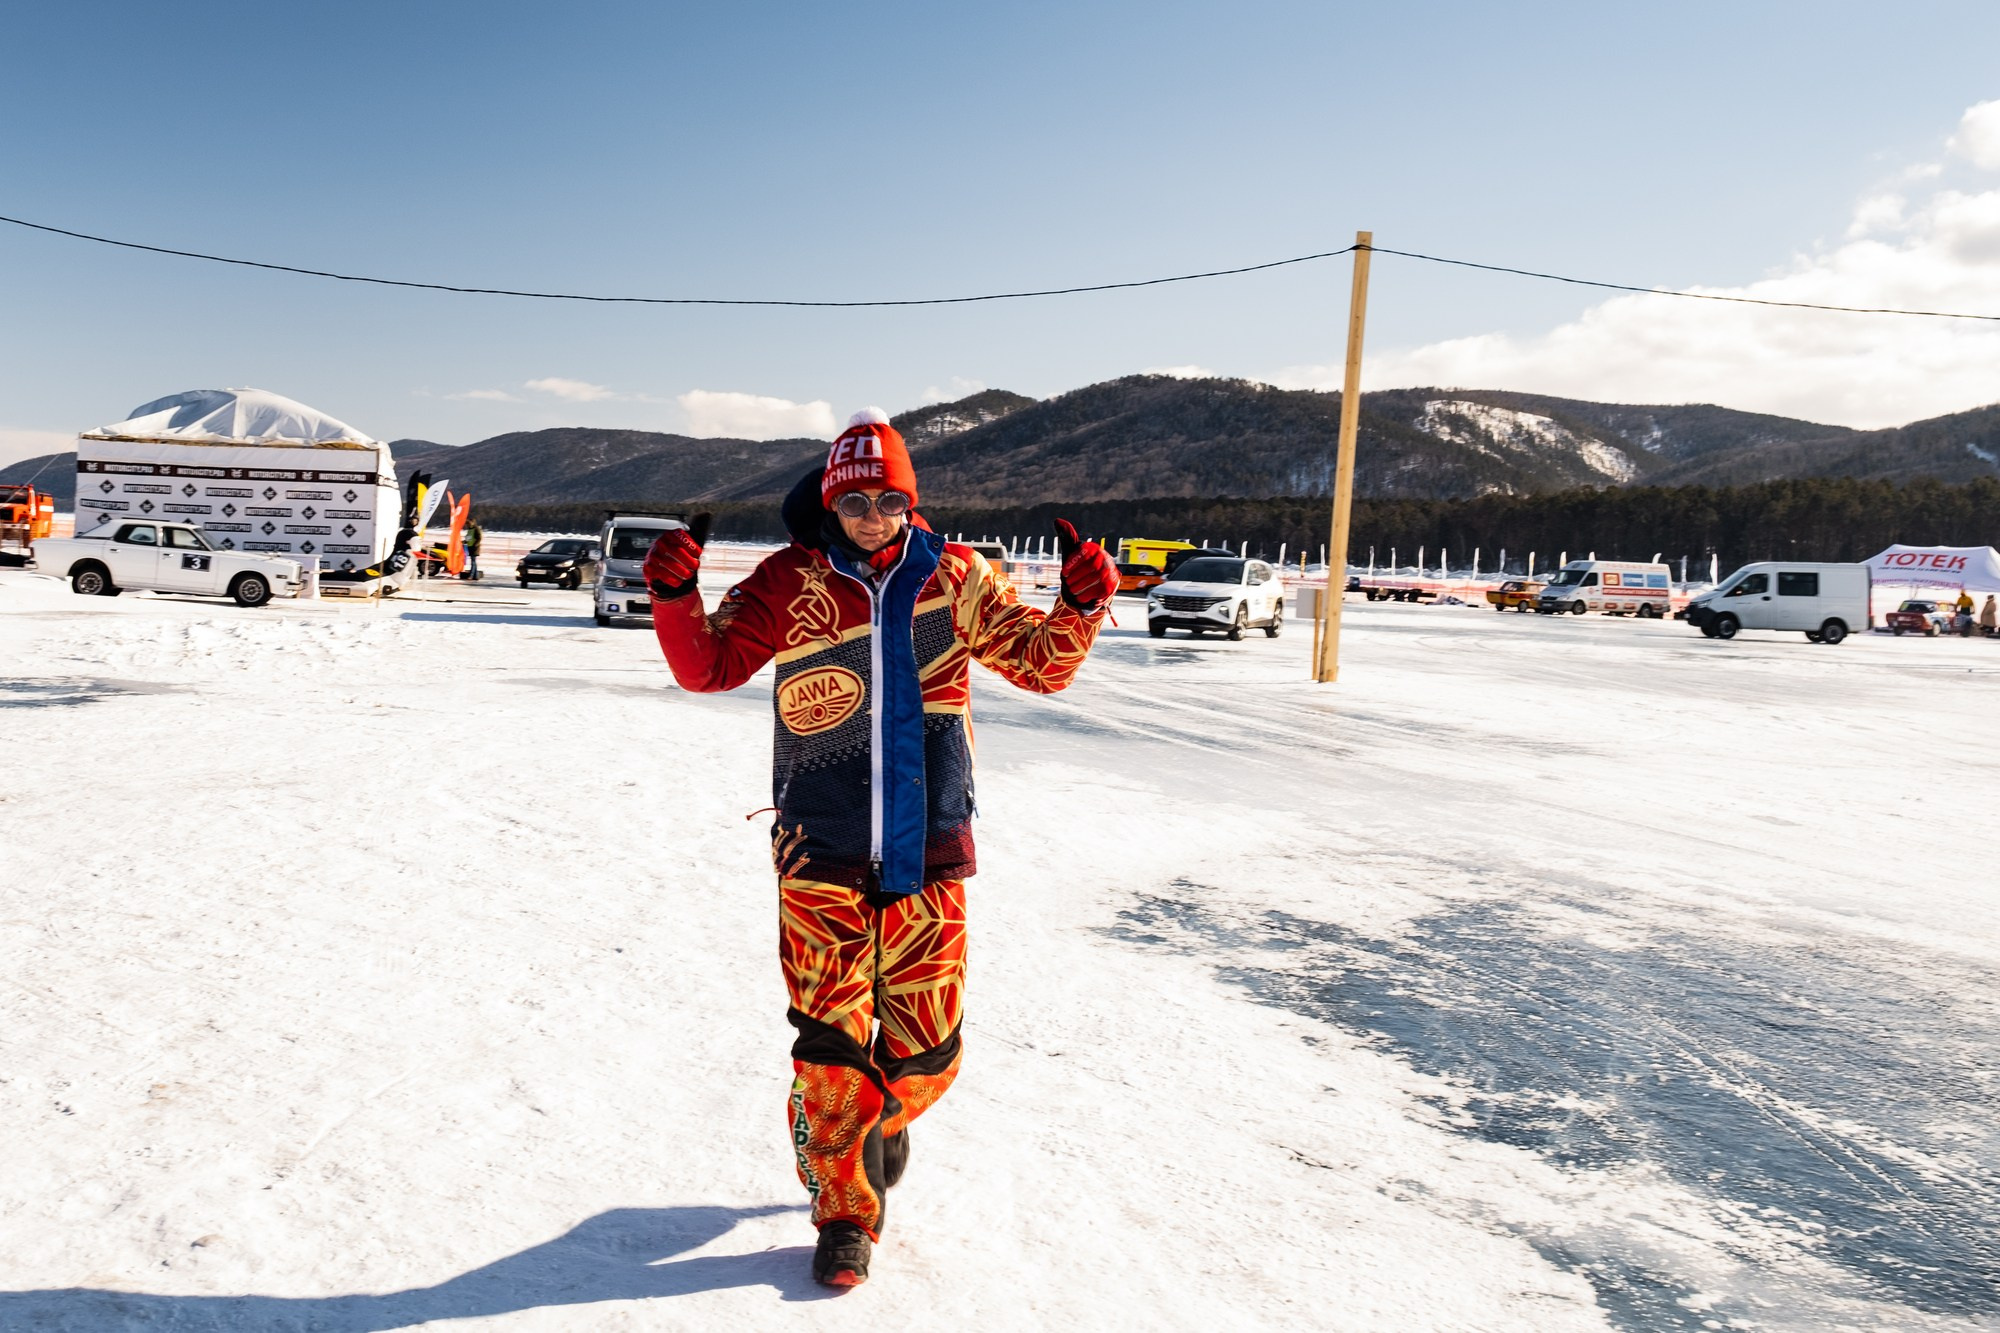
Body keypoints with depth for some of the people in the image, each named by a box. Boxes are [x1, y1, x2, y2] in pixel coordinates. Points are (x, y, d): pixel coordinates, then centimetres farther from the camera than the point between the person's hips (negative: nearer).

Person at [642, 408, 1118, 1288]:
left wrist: (1080, 605, -11)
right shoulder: (791, 583, -1)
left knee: (926, 1051, 8)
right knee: (830, 1047, 3)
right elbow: (710, 666, 0)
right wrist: (674, 599, -17)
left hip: (927, 852, 1)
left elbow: (1039, 663, 7)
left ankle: (882, 1121, 43)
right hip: (823, 856, -1)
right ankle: (844, 1211, 23)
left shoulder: (954, 577, 2)